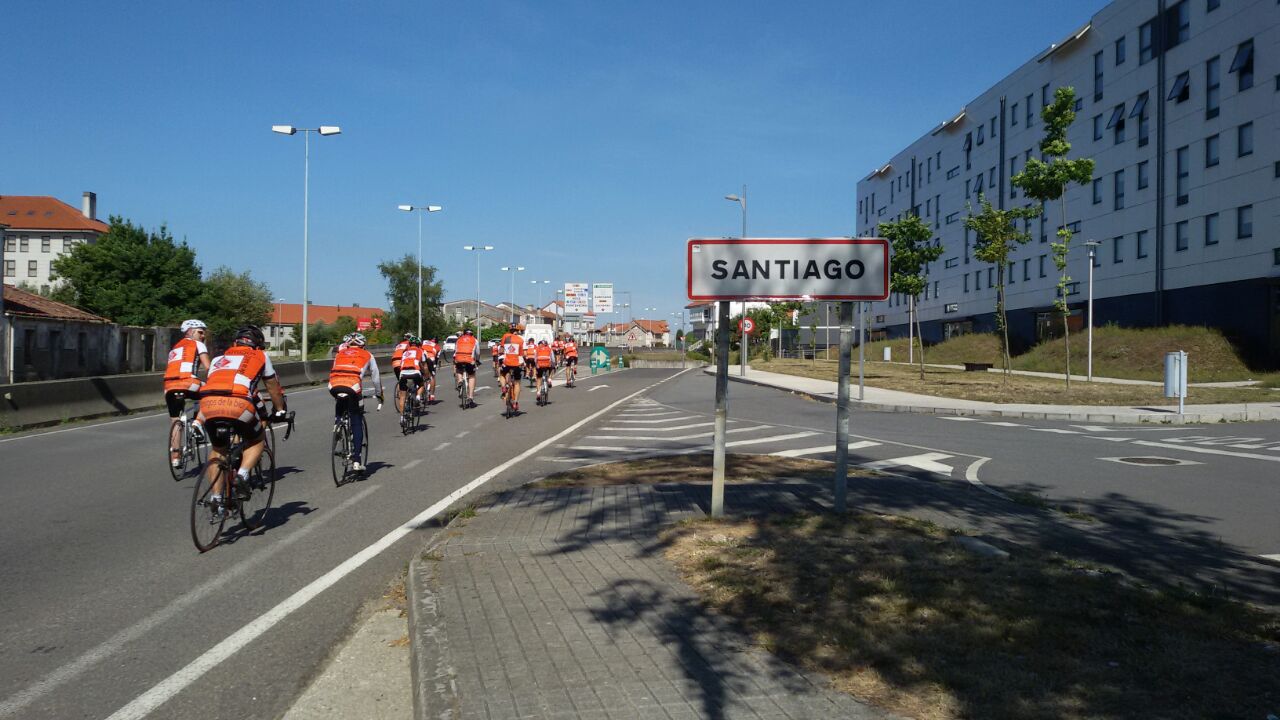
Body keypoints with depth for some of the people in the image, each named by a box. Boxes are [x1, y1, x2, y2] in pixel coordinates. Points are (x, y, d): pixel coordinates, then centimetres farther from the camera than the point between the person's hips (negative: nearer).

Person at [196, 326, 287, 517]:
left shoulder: (219, 359, 34)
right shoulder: (260, 356, 26)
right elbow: (273, 387, 34)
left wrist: (198, 421, 44)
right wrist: (280, 410, 49)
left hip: (209, 404, 4)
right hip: (238, 404, -3)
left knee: (217, 449, 26)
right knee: (255, 442, 22)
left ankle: (216, 496, 16)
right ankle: (243, 473, -3)